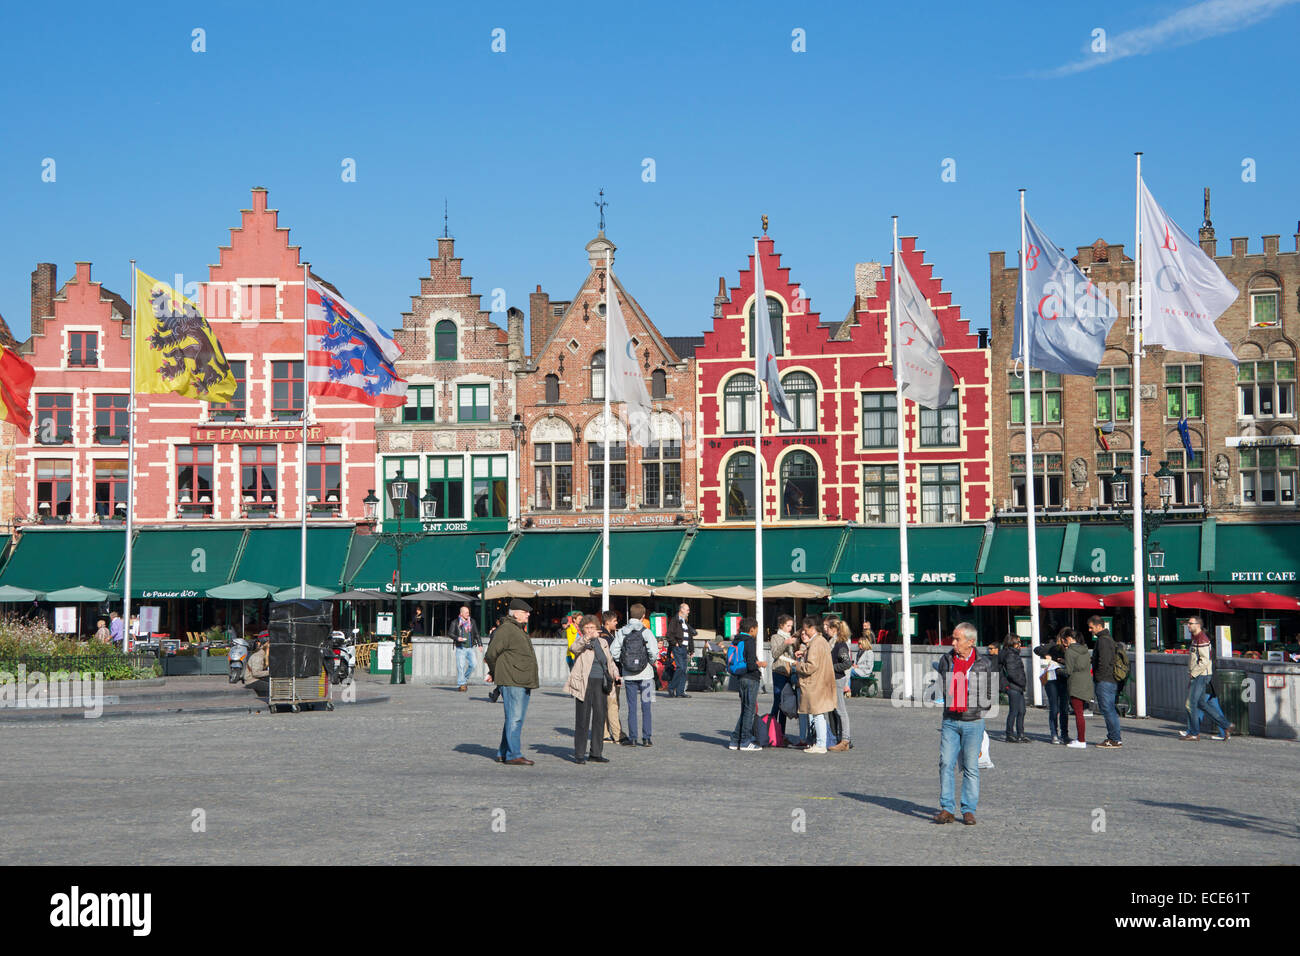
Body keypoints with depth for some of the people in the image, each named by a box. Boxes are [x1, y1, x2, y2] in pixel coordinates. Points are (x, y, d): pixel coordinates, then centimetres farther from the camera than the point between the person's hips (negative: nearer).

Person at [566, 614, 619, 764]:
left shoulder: (603, 642, 16)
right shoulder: (581, 641, -2)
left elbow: (609, 660, 27)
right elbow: (575, 648, -26)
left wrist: (615, 673, 10)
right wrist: (588, 638, -42)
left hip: (600, 684, 5)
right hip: (584, 684, -5)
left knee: (599, 718, 7)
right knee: (583, 719, -4)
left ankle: (595, 753, 15)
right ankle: (579, 755, 2)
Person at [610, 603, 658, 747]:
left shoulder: (621, 632, 0)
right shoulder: (645, 631, -9)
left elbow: (614, 651, -5)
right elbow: (653, 651, -18)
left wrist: (621, 663, 10)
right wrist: (651, 662, 1)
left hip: (628, 675, 2)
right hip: (645, 674, -2)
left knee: (632, 707, 8)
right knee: (646, 706, 5)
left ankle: (632, 738, 7)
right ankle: (646, 738, 5)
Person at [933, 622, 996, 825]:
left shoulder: (984, 664, -1)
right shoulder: (945, 661, 7)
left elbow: (991, 695, 5)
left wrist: (975, 705, -4)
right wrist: (947, 703, 8)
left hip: (973, 722, -2)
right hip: (950, 721, 2)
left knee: (971, 767, 1)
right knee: (946, 764, -4)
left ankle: (969, 810, 7)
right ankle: (947, 809, 0)